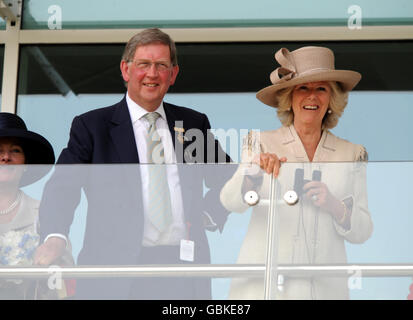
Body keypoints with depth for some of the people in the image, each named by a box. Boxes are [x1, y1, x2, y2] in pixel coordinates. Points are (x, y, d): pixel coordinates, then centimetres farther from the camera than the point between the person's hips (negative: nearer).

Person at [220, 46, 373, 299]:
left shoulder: (353, 154, 8)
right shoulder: (262, 143, 6)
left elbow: (362, 232, 7)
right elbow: (230, 202, -7)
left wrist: (334, 205, -11)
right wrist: (256, 172, -25)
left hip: (324, 286, 1)